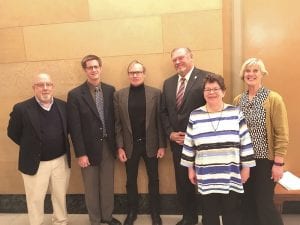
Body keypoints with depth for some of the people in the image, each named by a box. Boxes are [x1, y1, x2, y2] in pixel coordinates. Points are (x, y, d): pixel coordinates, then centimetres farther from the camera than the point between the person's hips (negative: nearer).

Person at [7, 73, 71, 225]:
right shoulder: (21, 108, -13)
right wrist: (30, 147, 1)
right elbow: (12, 133, -2)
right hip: (35, 163, -3)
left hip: (61, 160, 3)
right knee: (35, 200, 13)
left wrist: (59, 146, 4)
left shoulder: (63, 106, -2)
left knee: (60, 196, 19)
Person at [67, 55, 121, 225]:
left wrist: (116, 143, 3)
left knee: (108, 185, 17)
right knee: (91, 188, 14)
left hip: (108, 145, 3)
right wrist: (80, 153, -12)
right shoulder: (75, 94, -9)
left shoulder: (110, 90, 1)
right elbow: (75, 128, -10)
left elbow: (114, 118, 5)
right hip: (89, 148, -3)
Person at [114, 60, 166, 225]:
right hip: (130, 145, 1)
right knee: (131, 181, 14)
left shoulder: (155, 93, -3)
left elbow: (160, 121, -3)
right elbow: (117, 123, -1)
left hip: (150, 144, 0)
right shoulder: (119, 95, 0)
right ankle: (132, 211, 34)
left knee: (153, 180, 12)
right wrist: (120, 147, -5)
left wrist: (162, 145, -6)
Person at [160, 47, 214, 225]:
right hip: (178, 141, 5)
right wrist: (170, 133, -1)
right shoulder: (168, 83, 11)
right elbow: (164, 112, 12)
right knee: (183, 182, 16)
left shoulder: (206, 78, -8)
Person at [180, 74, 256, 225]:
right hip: (206, 177, 1)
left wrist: (246, 167, 2)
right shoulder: (195, 116, 1)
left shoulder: (235, 113, -2)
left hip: (231, 176, 0)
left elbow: (245, 142, 1)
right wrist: (191, 169, 8)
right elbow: (189, 145, 6)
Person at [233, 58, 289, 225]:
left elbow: (282, 134, -11)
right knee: (247, 201, 15)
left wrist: (279, 163, -14)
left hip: (265, 160, -4)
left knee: (264, 203, 3)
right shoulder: (238, 100, 4)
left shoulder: (274, 99, -9)